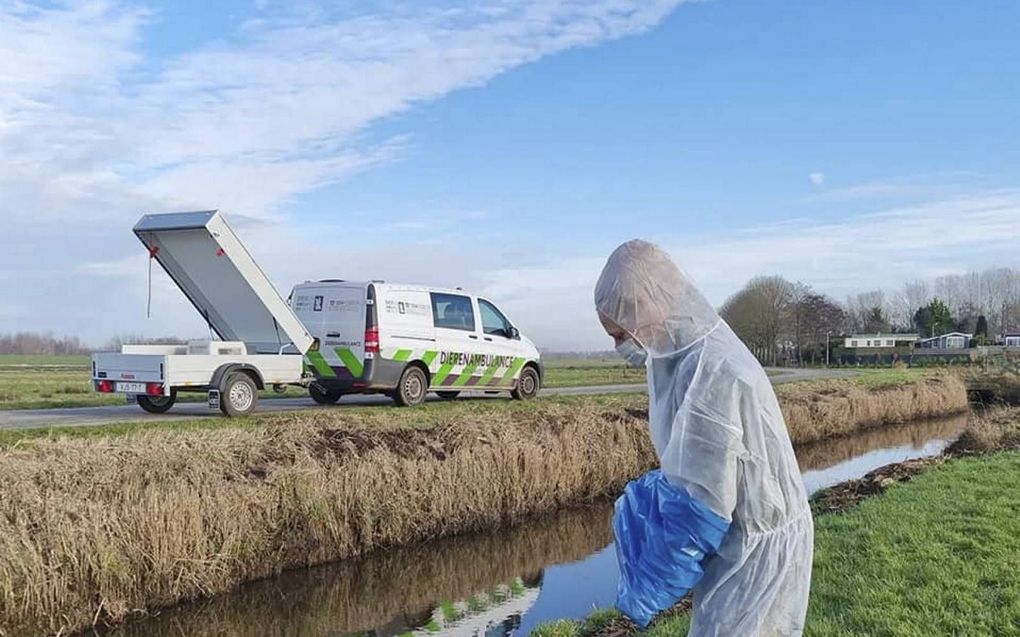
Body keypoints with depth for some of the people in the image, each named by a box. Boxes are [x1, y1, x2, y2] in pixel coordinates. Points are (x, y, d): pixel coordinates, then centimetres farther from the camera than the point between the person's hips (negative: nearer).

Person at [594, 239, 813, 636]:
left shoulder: (711, 374, -27)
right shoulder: (696, 355, 3)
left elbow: (698, 508, -24)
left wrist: (646, 591, -14)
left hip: (753, 552, -9)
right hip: (740, 538, 9)